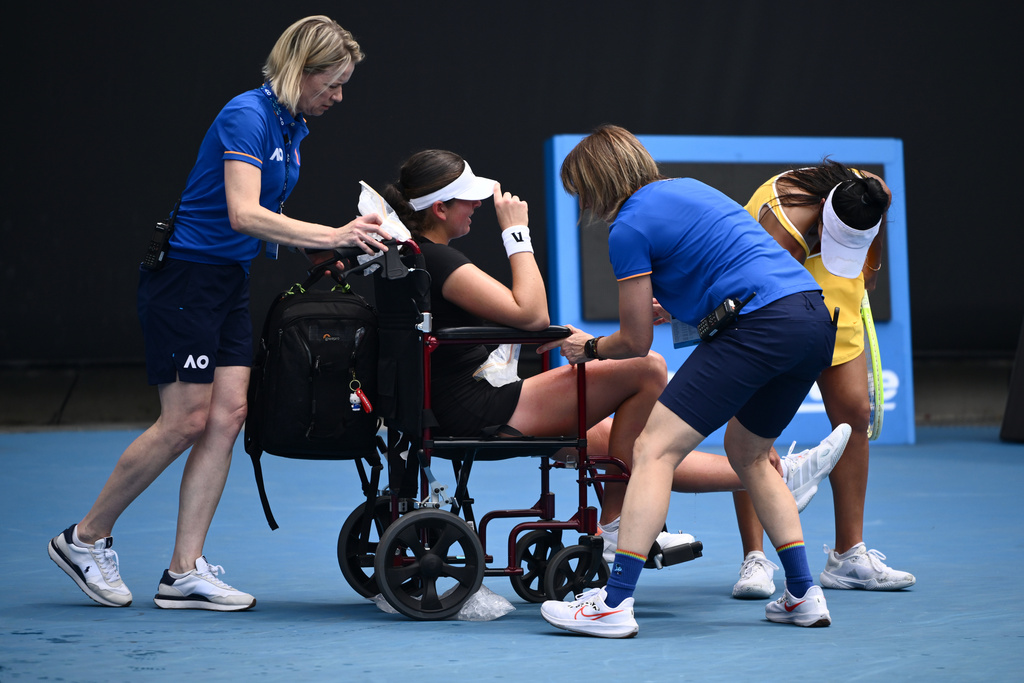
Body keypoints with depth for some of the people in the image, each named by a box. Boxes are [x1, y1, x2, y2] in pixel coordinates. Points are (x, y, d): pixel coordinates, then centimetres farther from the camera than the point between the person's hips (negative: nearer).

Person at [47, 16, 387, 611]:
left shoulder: (294, 129, 12)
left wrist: (331, 243, 6)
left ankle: (185, 572, 3)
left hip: (230, 282, 9)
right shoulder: (247, 117, -18)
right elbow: (244, 214, -29)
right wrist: (332, 236, -32)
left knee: (228, 414, 0)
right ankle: (85, 539, 9)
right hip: (185, 276, -9)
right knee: (187, 421, -7)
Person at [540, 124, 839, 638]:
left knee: (654, 449, -6)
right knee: (747, 454, 26)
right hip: (817, 316, 9)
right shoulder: (688, 187, 24)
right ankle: (803, 596, 22)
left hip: (762, 323, -9)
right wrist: (674, 300, 46)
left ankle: (614, 604, -12)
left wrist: (589, 349, 24)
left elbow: (636, 342, 6)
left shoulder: (629, 227, 0)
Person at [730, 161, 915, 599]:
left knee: (853, 412, -2)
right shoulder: (785, 230, -40)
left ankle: (848, 556, 5)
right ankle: (754, 559, -13)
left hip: (836, 298, 5)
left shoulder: (876, 196, -25)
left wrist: (871, 267, 18)